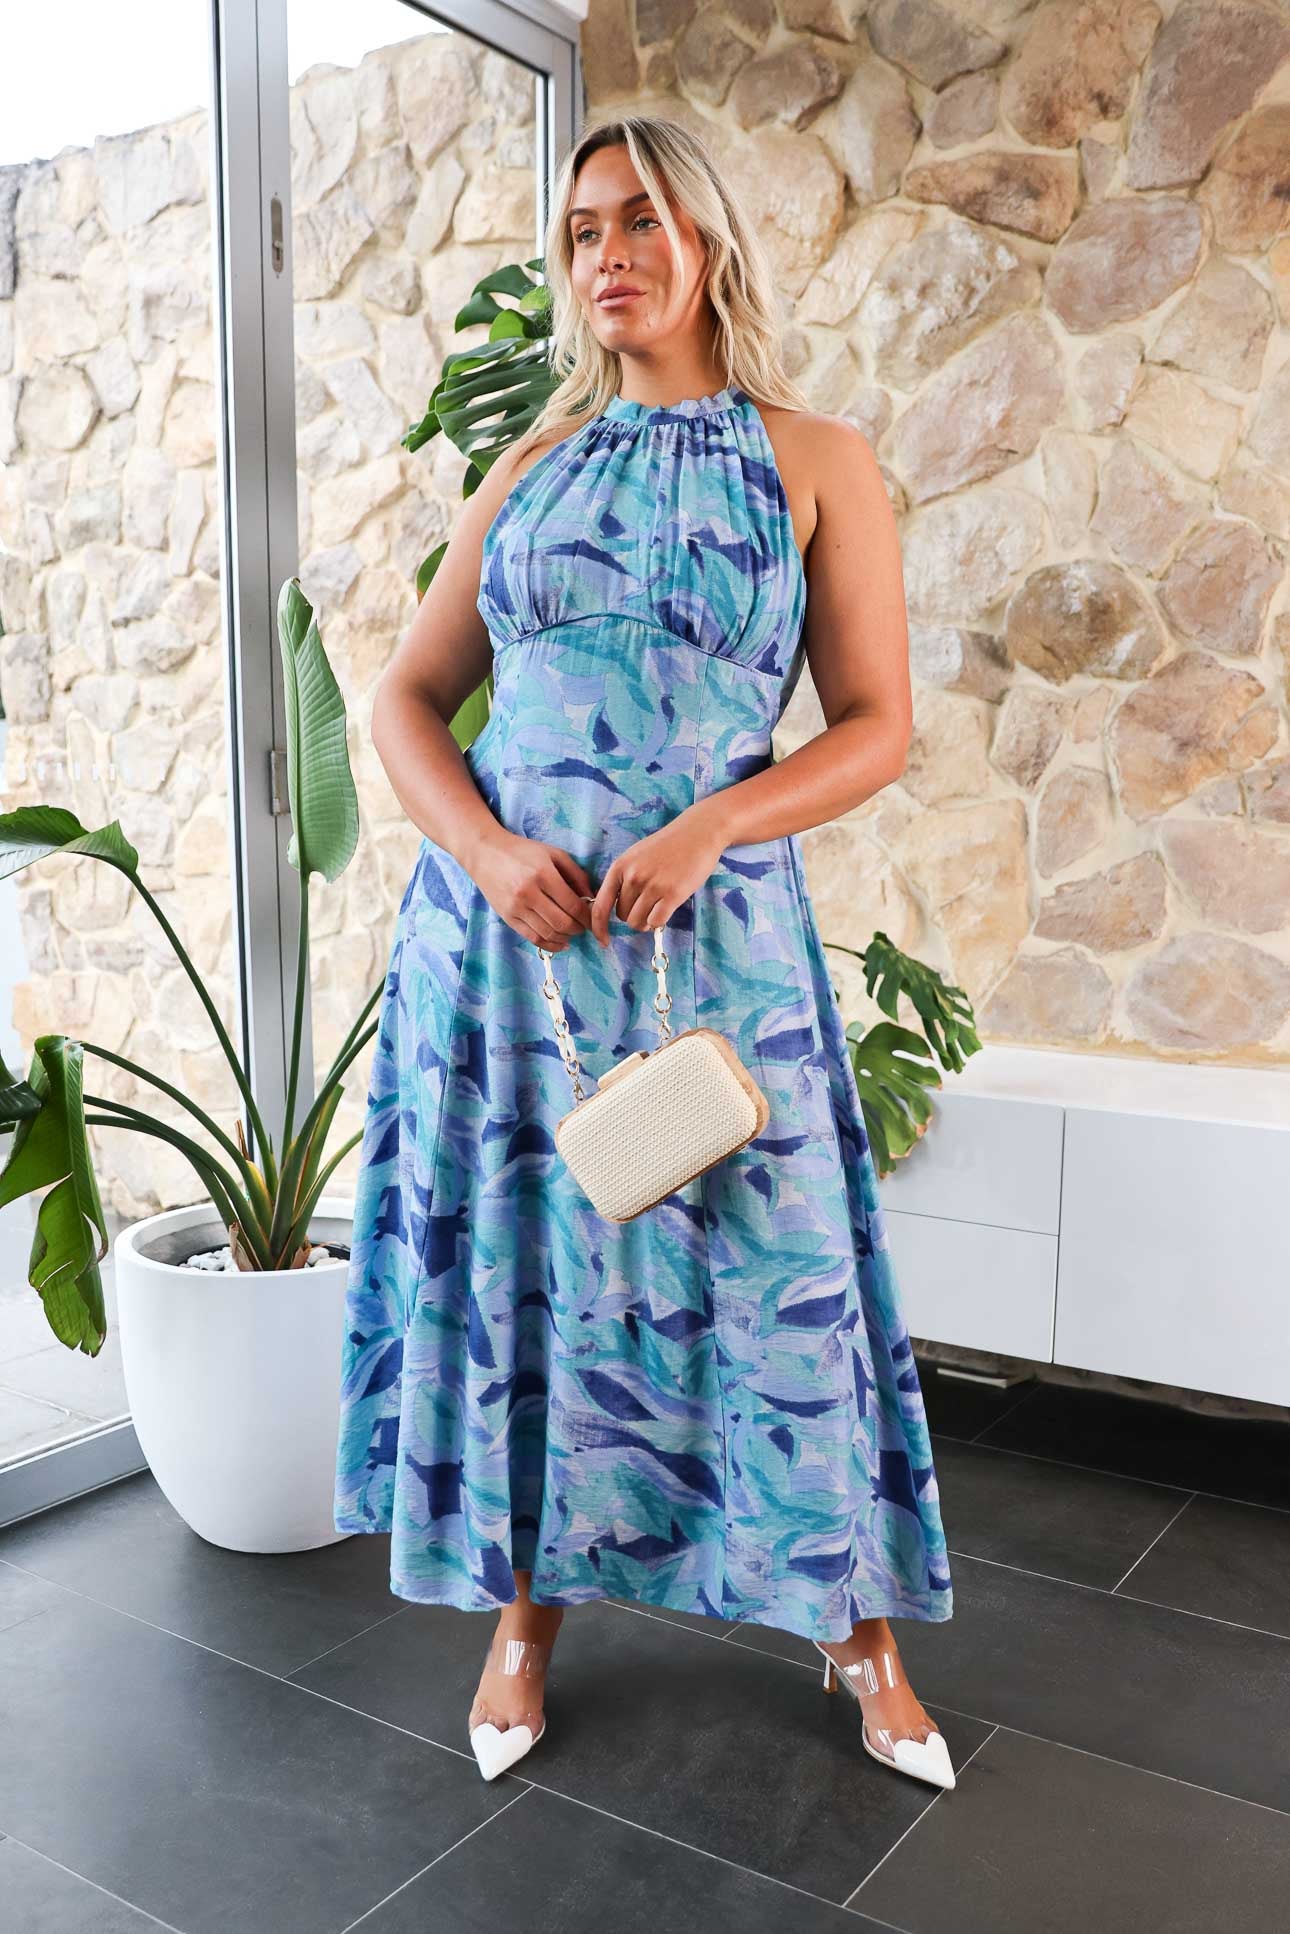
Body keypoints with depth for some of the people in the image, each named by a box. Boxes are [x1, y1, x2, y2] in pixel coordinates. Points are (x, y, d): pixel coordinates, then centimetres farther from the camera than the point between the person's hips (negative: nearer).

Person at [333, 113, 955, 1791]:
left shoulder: (817, 461, 3)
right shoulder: (534, 464, 11)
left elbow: (879, 724, -2)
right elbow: (409, 697, 8)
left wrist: (704, 830, -17)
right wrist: (487, 852, -11)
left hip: (710, 930, -2)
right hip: (504, 924, 3)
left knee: (767, 1274, 3)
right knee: (512, 1261, 9)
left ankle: (860, 1626, 25)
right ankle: (525, 1608, 29)